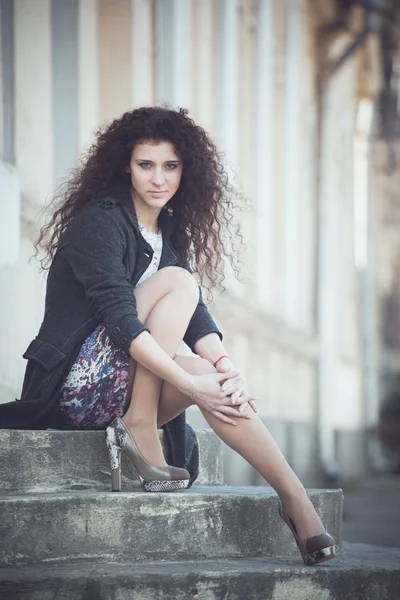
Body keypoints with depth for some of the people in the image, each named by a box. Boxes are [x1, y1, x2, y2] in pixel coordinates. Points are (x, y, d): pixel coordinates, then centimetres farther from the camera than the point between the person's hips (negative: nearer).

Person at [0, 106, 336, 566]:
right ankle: (139, 431, -24)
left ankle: (294, 498, -26)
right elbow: (120, 319, -23)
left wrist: (225, 367, -18)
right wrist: (190, 384, -28)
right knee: (176, 281, -20)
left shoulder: (170, 232, 14)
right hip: (77, 385, -7)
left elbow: (195, 314, 2)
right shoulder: (100, 222, -12)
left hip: (130, 387, 7)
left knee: (217, 382, -21)